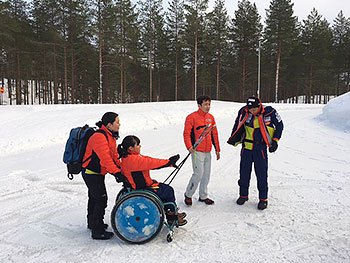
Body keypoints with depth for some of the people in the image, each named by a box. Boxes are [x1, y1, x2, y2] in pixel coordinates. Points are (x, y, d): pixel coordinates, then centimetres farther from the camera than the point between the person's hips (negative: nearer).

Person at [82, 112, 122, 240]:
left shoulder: (110, 136, 8)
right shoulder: (99, 137, -26)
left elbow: (114, 155, 11)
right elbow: (105, 158, -33)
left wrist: (121, 168, 2)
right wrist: (116, 172, -34)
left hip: (96, 173, 11)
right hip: (92, 174, -11)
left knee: (94, 198, 22)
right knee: (101, 200, -6)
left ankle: (92, 223, 40)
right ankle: (97, 231, 3)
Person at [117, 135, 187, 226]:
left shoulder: (128, 157, 6)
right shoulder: (132, 160, -27)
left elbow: (149, 161, 2)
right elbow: (151, 163, -26)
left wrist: (168, 162, -4)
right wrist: (168, 161, -15)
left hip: (143, 185, 10)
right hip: (142, 190, -10)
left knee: (167, 188, 15)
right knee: (169, 191, -2)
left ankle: (170, 213, 26)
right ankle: (172, 218, 16)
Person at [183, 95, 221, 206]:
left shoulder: (211, 117, 13)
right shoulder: (192, 117, -7)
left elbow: (214, 134, 18)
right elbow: (186, 133, -11)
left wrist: (217, 149, 19)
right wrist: (189, 146, -24)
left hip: (208, 151, 7)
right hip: (197, 151, -7)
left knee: (206, 175, 12)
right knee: (198, 174, -10)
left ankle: (203, 196, 27)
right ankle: (188, 195, 10)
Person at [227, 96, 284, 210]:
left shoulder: (269, 112, -13)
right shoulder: (244, 112, -7)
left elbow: (279, 125, 3)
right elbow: (238, 126, 11)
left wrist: (275, 140, -2)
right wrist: (234, 138, 4)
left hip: (260, 148, -3)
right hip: (246, 147, 3)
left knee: (262, 174, 1)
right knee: (244, 172, 11)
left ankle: (263, 199, 17)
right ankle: (243, 195, 28)